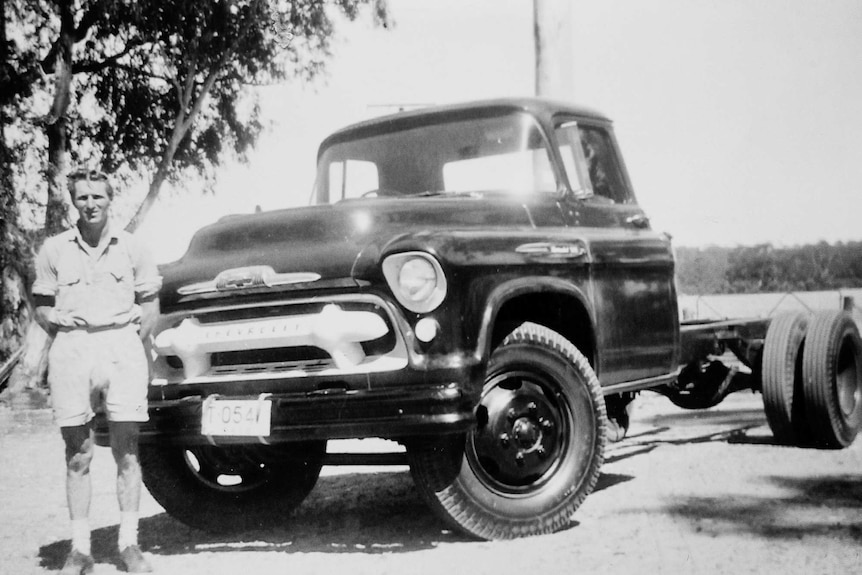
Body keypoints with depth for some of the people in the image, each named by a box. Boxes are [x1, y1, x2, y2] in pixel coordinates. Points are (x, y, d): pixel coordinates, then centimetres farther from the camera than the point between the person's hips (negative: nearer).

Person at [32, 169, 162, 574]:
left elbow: (151, 302, 11)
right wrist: (57, 320, -2)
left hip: (121, 345, 0)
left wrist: (135, 339, 1)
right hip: (70, 348, 0)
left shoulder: (130, 247, 9)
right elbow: (41, 307, 13)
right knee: (77, 453, 3)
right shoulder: (54, 249, 9)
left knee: (126, 450, 1)